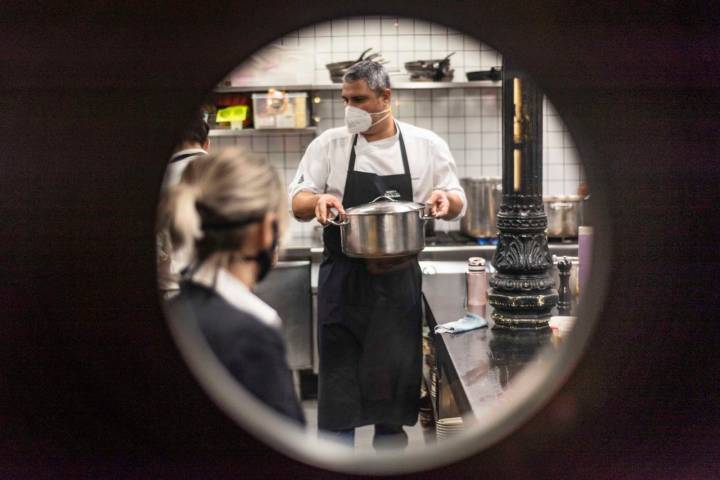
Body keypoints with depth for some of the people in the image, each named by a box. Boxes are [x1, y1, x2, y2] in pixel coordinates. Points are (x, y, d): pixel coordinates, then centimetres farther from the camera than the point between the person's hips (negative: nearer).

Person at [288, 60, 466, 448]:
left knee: (397, 373, 8)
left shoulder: (426, 146, 3)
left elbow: (457, 202, 9)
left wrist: (445, 198, -15)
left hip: (399, 282, 1)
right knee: (339, 374, 1)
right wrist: (317, 201, -22)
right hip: (343, 281, -1)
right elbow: (296, 202, 2)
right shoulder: (329, 144, 2)